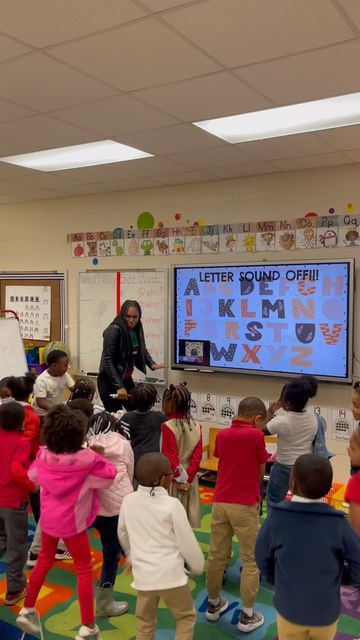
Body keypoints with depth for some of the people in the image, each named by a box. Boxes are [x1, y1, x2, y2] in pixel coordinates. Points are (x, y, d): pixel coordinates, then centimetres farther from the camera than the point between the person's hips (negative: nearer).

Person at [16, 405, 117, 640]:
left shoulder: (44, 455, -12)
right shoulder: (86, 458, -26)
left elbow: (33, 474, 7)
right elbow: (110, 474, -15)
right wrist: (97, 457, -6)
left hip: (48, 518, 5)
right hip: (71, 522, -5)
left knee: (44, 561, 26)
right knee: (84, 570, 10)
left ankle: (27, 611, 37)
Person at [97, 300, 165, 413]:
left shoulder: (137, 328, 3)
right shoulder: (114, 330, -18)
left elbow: (142, 349, 21)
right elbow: (107, 360, -22)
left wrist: (152, 364, 2)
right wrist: (119, 386, -26)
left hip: (126, 379, 7)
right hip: (110, 381, -7)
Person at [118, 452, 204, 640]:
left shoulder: (128, 501, -2)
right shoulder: (172, 505, -15)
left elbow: (123, 535, 13)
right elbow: (187, 542, -8)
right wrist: (197, 567, 11)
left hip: (143, 575, 4)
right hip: (171, 575, -4)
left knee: (145, 622, 20)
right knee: (186, 617, 18)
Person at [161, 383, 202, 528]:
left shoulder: (167, 426, -15)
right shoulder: (196, 426, 1)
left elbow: (171, 458, -16)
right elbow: (197, 456, -5)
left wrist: (178, 479, -8)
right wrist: (187, 478, -7)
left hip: (172, 482, -5)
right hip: (190, 481, 5)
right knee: (187, 521, 14)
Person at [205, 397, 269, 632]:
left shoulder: (222, 435, 5)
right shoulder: (256, 435, -10)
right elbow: (261, 473, -1)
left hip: (220, 502, 5)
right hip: (245, 505, -5)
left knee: (217, 555, 16)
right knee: (251, 560, 8)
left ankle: (214, 604, 31)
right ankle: (247, 615, 13)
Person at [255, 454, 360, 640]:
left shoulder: (276, 517, -20)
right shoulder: (337, 523, -21)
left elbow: (262, 559, -8)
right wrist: (338, 577, 3)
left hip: (288, 609, 0)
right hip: (326, 612, 0)